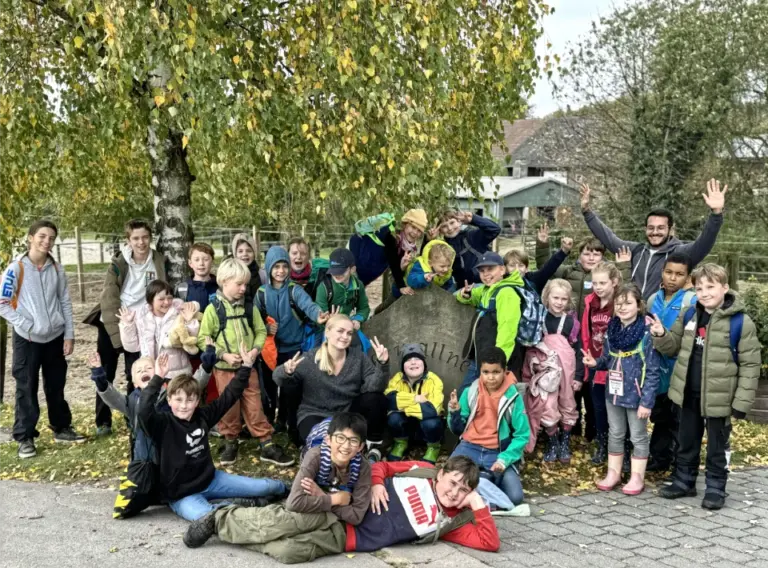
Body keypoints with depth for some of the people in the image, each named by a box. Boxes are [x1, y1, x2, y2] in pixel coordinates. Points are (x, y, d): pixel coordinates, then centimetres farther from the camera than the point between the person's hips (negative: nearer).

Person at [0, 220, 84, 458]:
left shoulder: (57, 269, 5)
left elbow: (65, 303, 8)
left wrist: (69, 335, 3)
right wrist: (26, 326, -13)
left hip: (55, 337, 4)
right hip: (28, 339, -4)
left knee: (56, 387, 14)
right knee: (26, 389, 1)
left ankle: (61, 429, 27)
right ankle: (24, 438, 10)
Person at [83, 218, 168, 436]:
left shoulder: (160, 262, -7)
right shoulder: (118, 264, -11)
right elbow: (109, 301, -14)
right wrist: (118, 334, -19)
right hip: (111, 326, -1)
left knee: (136, 377, 3)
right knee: (106, 376, 7)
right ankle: (103, 422, 18)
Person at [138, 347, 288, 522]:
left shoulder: (202, 416, -3)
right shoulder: (163, 424, -18)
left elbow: (229, 396, 1)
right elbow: (145, 411, -39)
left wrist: (246, 367, -3)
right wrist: (157, 378, -42)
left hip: (210, 480, 5)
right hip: (182, 494, -5)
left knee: (262, 487, 6)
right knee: (207, 517, -40)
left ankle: (285, 489, 37)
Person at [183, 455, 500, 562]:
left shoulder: (449, 522, 6)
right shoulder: (423, 471, 6)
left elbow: (490, 542, -1)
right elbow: (380, 467, 13)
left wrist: (479, 505, -10)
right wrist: (376, 484, -7)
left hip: (348, 537, 0)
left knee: (290, 552, -23)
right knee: (286, 522, -25)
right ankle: (220, 520, 1)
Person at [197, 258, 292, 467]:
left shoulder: (249, 308, 2)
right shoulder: (213, 309, -9)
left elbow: (261, 331, 9)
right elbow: (203, 338, -8)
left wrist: (255, 349, -10)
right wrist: (223, 354, -18)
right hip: (224, 369, -3)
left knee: (255, 407, 6)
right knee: (229, 408, 9)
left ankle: (267, 445, 10)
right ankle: (230, 443, 25)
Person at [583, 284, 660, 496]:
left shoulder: (647, 333, -15)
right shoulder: (611, 330, 2)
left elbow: (652, 371, -15)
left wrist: (647, 401, -18)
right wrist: (595, 363, -8)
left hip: (636, 395, -6)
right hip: (614, 392, 6)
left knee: (638, 436, 9)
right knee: (615, 434, 17)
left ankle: (637, 477, 19)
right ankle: (613, 473, 28)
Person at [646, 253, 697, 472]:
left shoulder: (692, 301, -10)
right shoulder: (654, 299, 7)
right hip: (658, 369, 5)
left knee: (680, 420, 4)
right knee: (660, 417, 17)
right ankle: (658, 458, 29)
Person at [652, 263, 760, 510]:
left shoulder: (740, 322, -14)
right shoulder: (689, 316, 3)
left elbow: (750, 364, -11)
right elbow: (674, 347, 14)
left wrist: (742, 401, -13)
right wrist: (661, 336, -10)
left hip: (718, 397, -5)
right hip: (689, 394, 5)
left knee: (716, 447, 10)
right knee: (686, 443, 18)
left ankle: (715, 488, 24)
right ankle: (684, 481, 33)